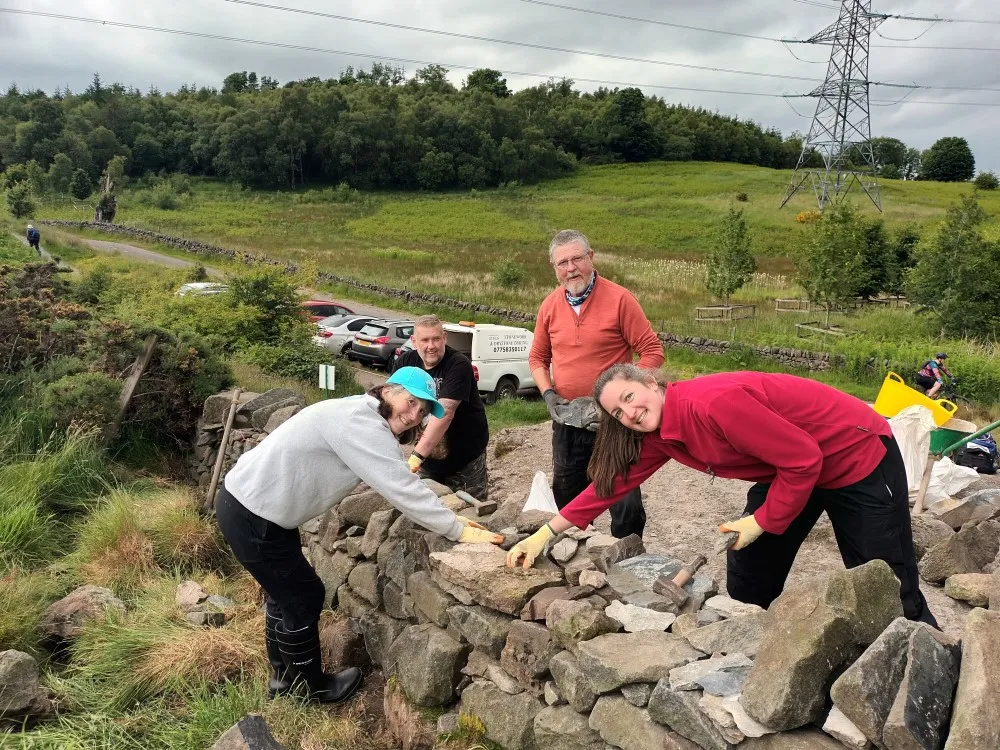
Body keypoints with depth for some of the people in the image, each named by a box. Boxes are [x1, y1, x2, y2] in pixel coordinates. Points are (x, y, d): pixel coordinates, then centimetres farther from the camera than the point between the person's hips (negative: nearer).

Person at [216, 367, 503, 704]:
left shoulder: (369, 423, 7)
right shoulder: (359, 421, -25)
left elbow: (404, 481, 9)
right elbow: (401, 489, -28)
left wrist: (450, 517, 2)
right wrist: (459, 531, -24)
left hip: (251, 503, 10)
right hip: (251, 514, -10)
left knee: (286, 590, 24)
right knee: (304, 597, 4)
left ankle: (284, 675, 42)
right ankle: (314, 687, 25)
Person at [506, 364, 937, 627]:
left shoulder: (712, 403, -32)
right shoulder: (659, 435, -5)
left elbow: (803, 460, -26)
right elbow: (614, 482, 1)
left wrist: (763, 521, -16)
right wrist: (546, 533, 0)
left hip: (858, 454, -8)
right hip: (788, 470, 8)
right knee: (748, 584, 8)